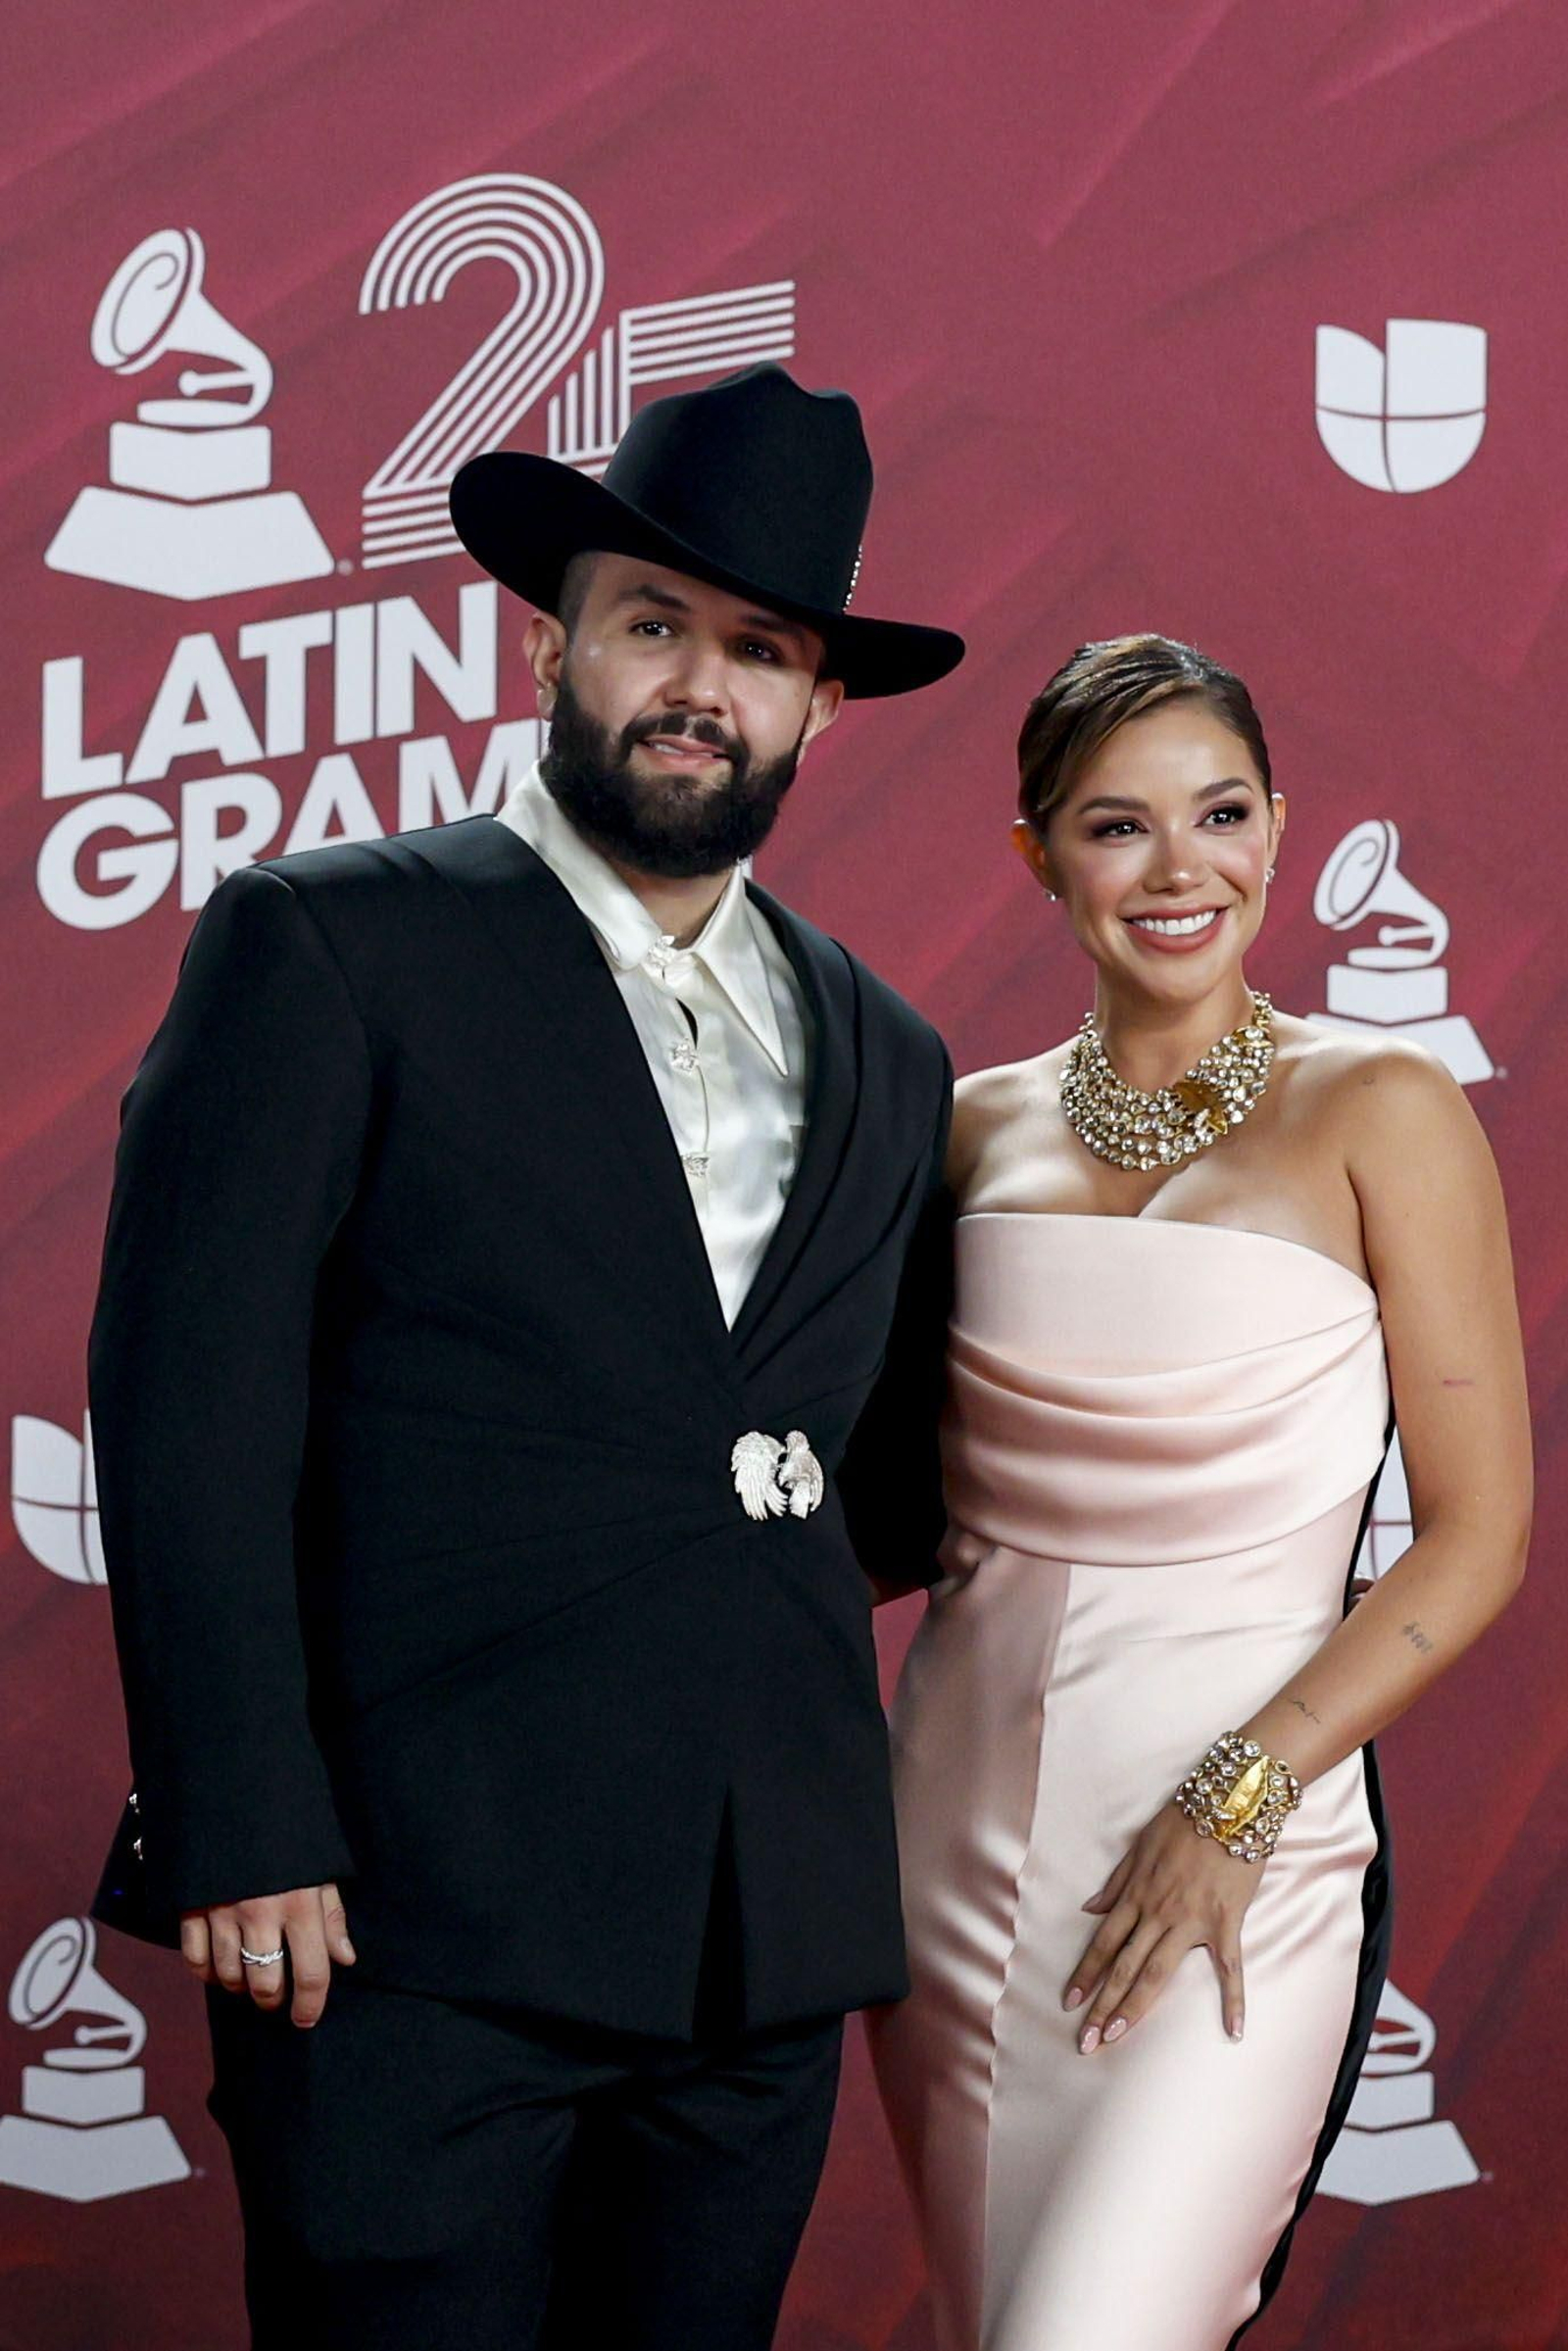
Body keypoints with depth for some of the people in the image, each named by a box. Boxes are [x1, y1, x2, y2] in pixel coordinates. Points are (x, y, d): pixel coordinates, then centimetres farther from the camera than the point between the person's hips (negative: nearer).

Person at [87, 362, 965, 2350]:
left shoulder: (882, 1058, 16)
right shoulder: (327, 946, 0)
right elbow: (189, 1405, -8)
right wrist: (242, 1840, -14)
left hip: (765, 1955, 5)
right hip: (422, 1924, -5)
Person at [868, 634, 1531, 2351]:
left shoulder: (1378, 1114, -3)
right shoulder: (979, 1130, 9)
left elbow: (1478, 1538, -5)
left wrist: (1237, 1804, -13)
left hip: (1237, 1863, -5)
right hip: (962, 1826, 5)